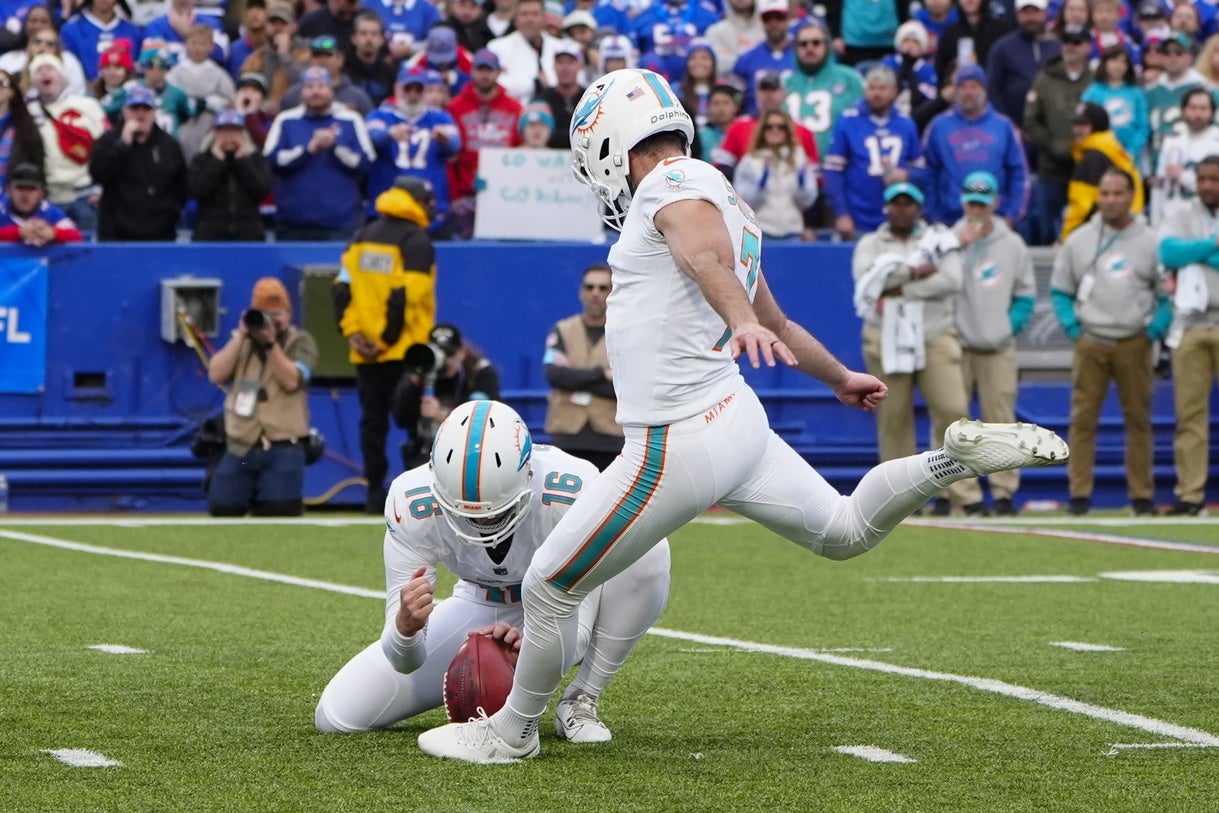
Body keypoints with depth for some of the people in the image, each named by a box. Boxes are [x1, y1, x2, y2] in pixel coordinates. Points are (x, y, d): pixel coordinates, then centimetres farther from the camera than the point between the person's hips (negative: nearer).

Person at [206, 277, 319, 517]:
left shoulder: (301, 342, 4)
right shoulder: (240, 341, 16)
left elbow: (291, 381, -13)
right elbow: (216, 375, 0)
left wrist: (270, 342, -16)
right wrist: (241, 336, -5)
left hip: (282, 448, -3)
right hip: (239, 446, 3)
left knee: (279, 512, -15)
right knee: (222, 510, -2)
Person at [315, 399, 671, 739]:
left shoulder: (572, 492, -36)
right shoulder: (412, 506, -29)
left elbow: (577, 629, -30)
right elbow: (405, 662, -27)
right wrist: (405, 627, -51)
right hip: (481, 610, 2)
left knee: (646, 551, -35)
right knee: (337, 717, -9)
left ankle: (580, 701, -16)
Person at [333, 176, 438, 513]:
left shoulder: (363, 237, 12)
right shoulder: (416, 241, -8)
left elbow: (342, 288, 6)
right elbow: (409, 295, -17)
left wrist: (352, 331, 2)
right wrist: (391, 337, -13)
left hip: (365, 353, 6)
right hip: (403, 354, -6)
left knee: (373, 422, 10)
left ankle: (375, 492, 10)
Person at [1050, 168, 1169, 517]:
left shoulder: (1151, 241, 5)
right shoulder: (1079, 240, 8)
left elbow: (1168, 294, 7)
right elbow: (1060, 290, 13)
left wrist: (1154, 330, -4)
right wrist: (1071, 328, 2)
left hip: (1134, 344, -1)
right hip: (1090, 343, 1)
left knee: (1138, 419, 3)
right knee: (1083, 418, -3)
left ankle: (1142, 494, 8)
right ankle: (1079, 494, -1)